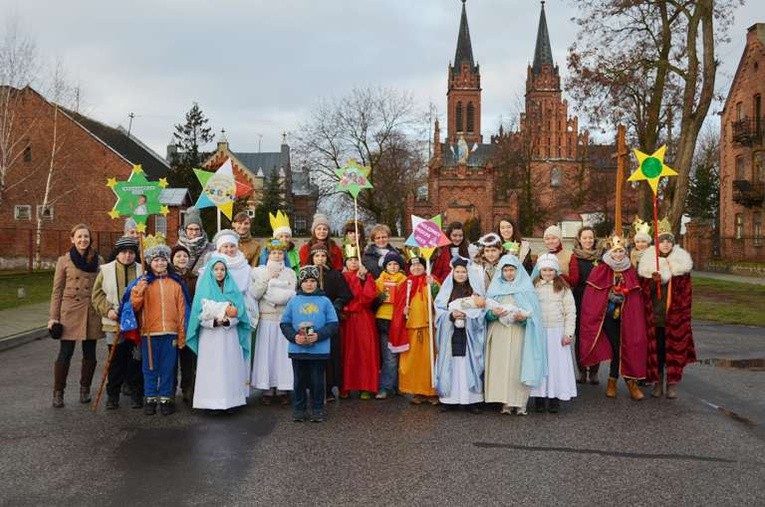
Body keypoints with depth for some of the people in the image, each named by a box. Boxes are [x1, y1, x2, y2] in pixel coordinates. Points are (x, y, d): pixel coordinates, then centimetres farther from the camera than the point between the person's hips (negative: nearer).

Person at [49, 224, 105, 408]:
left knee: (89, 354, 8)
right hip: (70, 312, -2)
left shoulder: (98, 261, 6)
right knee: (65, 354, -1)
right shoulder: (64, 260, 2)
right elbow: (57, 290, 2)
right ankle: (58, 392, 11)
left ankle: (85, 389, 23)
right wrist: (53, 317, -2)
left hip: (92, 313, 2)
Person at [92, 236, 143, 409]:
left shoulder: (142, 271, 3)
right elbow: (97, 295, 5)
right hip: (114, 324, 0)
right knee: (116, 361, 6)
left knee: (136, 361, 6)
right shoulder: (106, 270, 3)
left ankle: (137, 395, 18)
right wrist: (107, 310, -9)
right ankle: (113, 396, 18)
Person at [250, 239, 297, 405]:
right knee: (266, 352, -2)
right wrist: (267, 278, -9)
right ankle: (267, 389, 5)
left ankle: (283, 389, 6)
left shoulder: (290, 273, 10)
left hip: (285, 319, 1)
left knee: (283, 352, -1)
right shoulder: (259, 272, 8)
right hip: (266, 319, -1)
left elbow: (292, 296, -1)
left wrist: (268, 295, -5)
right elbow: (254, 294, -4)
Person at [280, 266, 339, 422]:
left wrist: (319, 335, -16)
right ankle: (298, 409, 23)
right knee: (299, 380, 11)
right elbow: (285, 323, 5)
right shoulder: (294, 301, 3)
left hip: (319, 350, -1)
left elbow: (333, 325, -1)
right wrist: (294, 337, -12)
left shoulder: (325, 301, 0)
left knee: (317, 381, 7)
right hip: (297, 349, 1)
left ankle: (318, 409, 20)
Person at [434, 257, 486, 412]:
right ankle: (449, 399, 4)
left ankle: (471, 399, 1)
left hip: (470, 333, -1)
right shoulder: (446, 290, 9)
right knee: (451, 363, -1)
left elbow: (481, 312, 0)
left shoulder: (475, 290, 7)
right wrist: (451, 315, -15)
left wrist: (467, 315, -16)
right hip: (450, 333, 1)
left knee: (469, 363, -3)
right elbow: (439, 310, 3)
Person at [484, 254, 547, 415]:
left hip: (519, 334, -1)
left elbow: (534, 311, 2)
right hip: (499, 335, 2)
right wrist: (493, 312, -13)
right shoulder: (495, 288, 13)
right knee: (501, 366, -4)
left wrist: (524, 316, -18)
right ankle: (506, 402, 1)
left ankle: (520, 403, 0)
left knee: (518, 366, -6)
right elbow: (486, 311, 9)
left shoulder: (526, 288, 8)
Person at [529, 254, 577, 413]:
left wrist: (568, 333, -5)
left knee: (557, 363, 1)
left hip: (557, 331, 0)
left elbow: (570, 311, 1)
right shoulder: (533, 287, 4)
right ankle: (539, 397, 10)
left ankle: (555, 398, 8)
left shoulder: (563, 288, 2)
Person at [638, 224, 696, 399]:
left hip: (674, 315, -1)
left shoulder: (681, 261, 1)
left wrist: (682, 310, -7)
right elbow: (644, 288, 3)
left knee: (674, 346, 2)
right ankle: (657, 381, 16)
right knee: (655, 347, 5)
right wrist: (653, 280, -14)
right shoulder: (648, 260, 4)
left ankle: (673, 383, 12)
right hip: (654, 314, 1)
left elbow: (686, 291, -1)